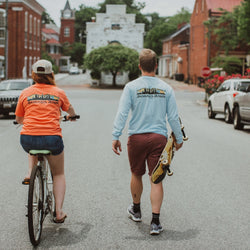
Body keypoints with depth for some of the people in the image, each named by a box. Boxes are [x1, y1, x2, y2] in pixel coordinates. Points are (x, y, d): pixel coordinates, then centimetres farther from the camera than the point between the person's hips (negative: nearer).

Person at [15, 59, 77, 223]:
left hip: (27, 140, 1)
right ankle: (59, 212, 12)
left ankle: (30, 173, 21)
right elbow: (71, 111, 26)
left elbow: (18, 119, 19)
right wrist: (70, 116, 51)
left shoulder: (25, 93, 7)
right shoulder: (58, 92, 7)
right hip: (52, 139, -1)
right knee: (59, 174, 21)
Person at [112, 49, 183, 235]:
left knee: (136, 175, 18)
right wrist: (179, 139, 15)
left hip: (137, 137, 0)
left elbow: (122, 113, -9)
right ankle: (155, 222, -4)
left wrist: (116, 137, -8)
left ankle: (136, 210, 38)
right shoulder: (166, 88, 2)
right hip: (159, 137, 0)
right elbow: (173, 117, 4)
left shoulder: (131, 87, -3)